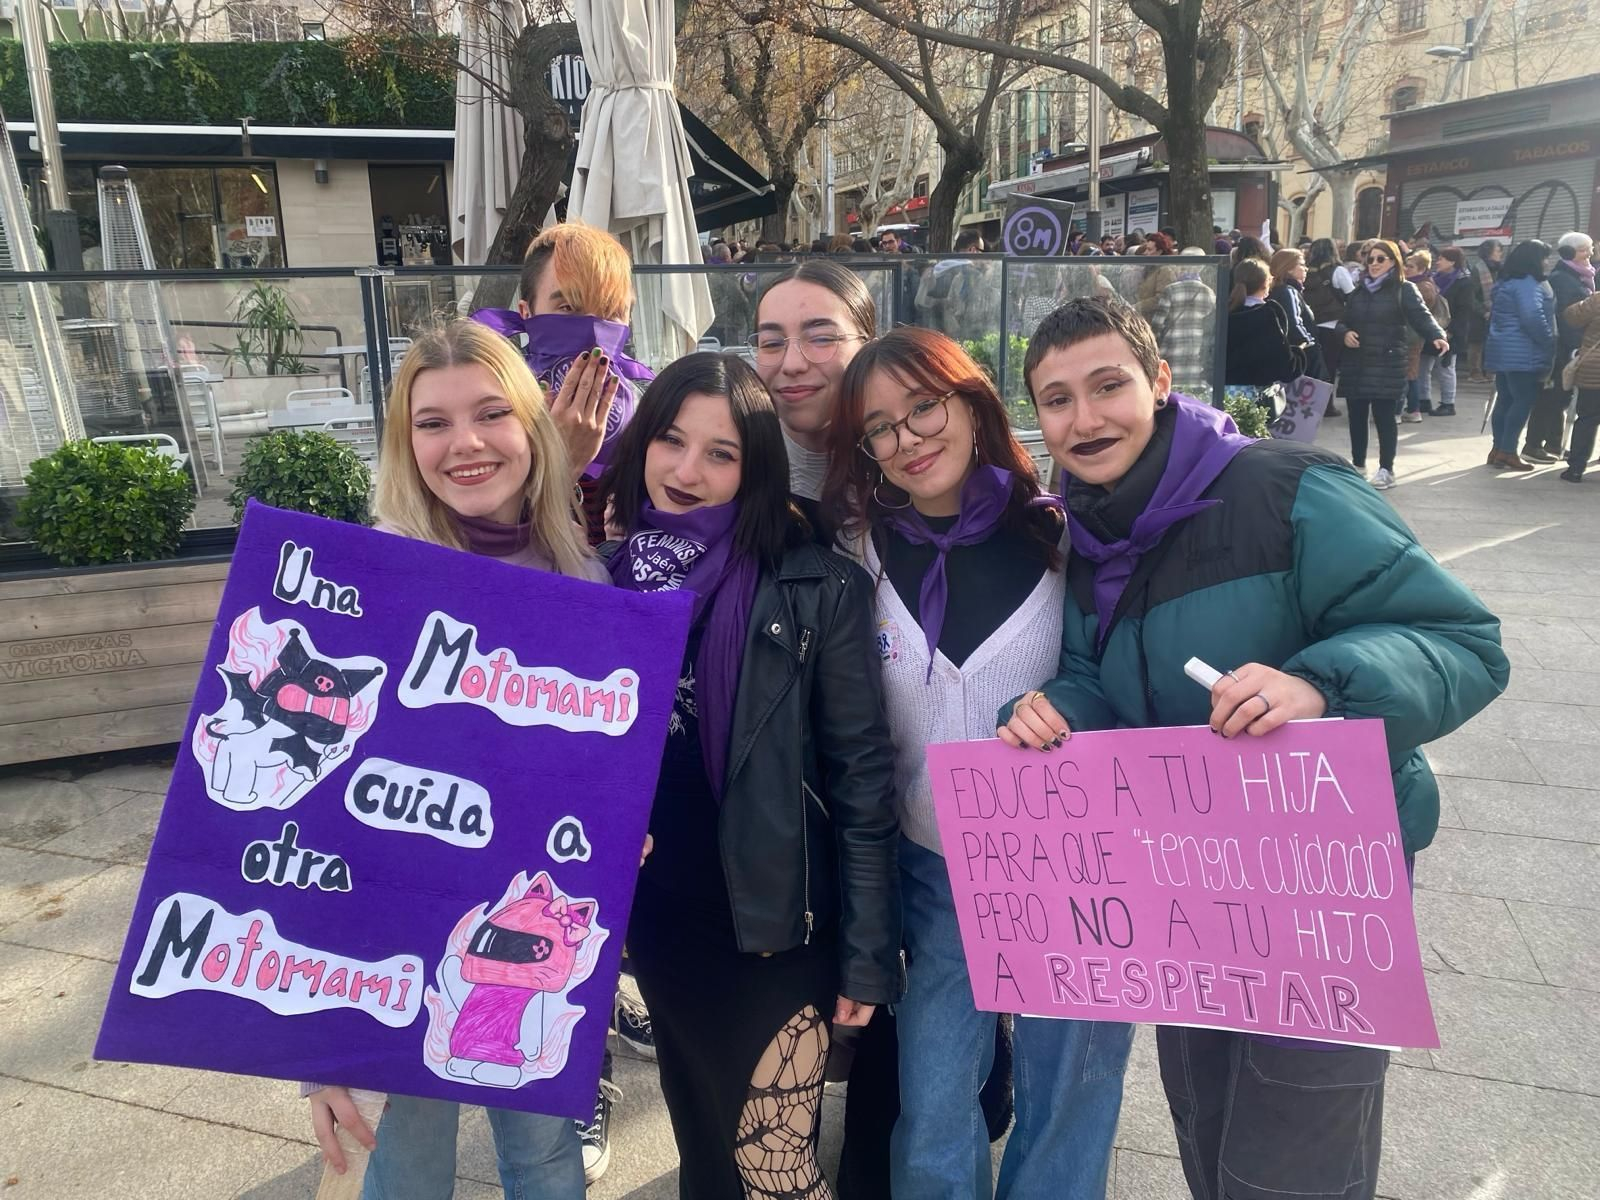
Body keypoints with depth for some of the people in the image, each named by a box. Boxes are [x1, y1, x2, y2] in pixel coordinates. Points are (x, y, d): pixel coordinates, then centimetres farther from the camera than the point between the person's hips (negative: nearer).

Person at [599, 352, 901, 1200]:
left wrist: (865, 954, -9)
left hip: (776, 923, -4)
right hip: (658, 921, 5)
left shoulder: (816, 588, -12)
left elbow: (861, 775, -10)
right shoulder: (607, 577, 1)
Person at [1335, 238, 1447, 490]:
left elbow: (1422, 316, -11)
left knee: (1384, 416, -4)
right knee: (1357, 416, 7)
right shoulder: (1359, 292, 15)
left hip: (1386, 365, -5)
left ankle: (1386, 469, 4)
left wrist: (1437, 336, -29)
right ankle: (1358, 465, 20)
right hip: (1356, 364, 5)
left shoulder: (1404, 290, 0)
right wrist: (1345, 333, -4)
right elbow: (1343, 321, 19)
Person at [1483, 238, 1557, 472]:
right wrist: (1549, 342, -12)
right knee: (1524, 400, -5)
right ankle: (1508, 452, -6)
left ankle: (1499, 449, 14)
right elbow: (1533, 317, -24)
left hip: (1502, 351, 9)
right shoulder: (1528, 283, -15)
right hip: (1523, 354, -9)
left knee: (1505, 399, 11)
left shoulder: (1505, 281, 15)